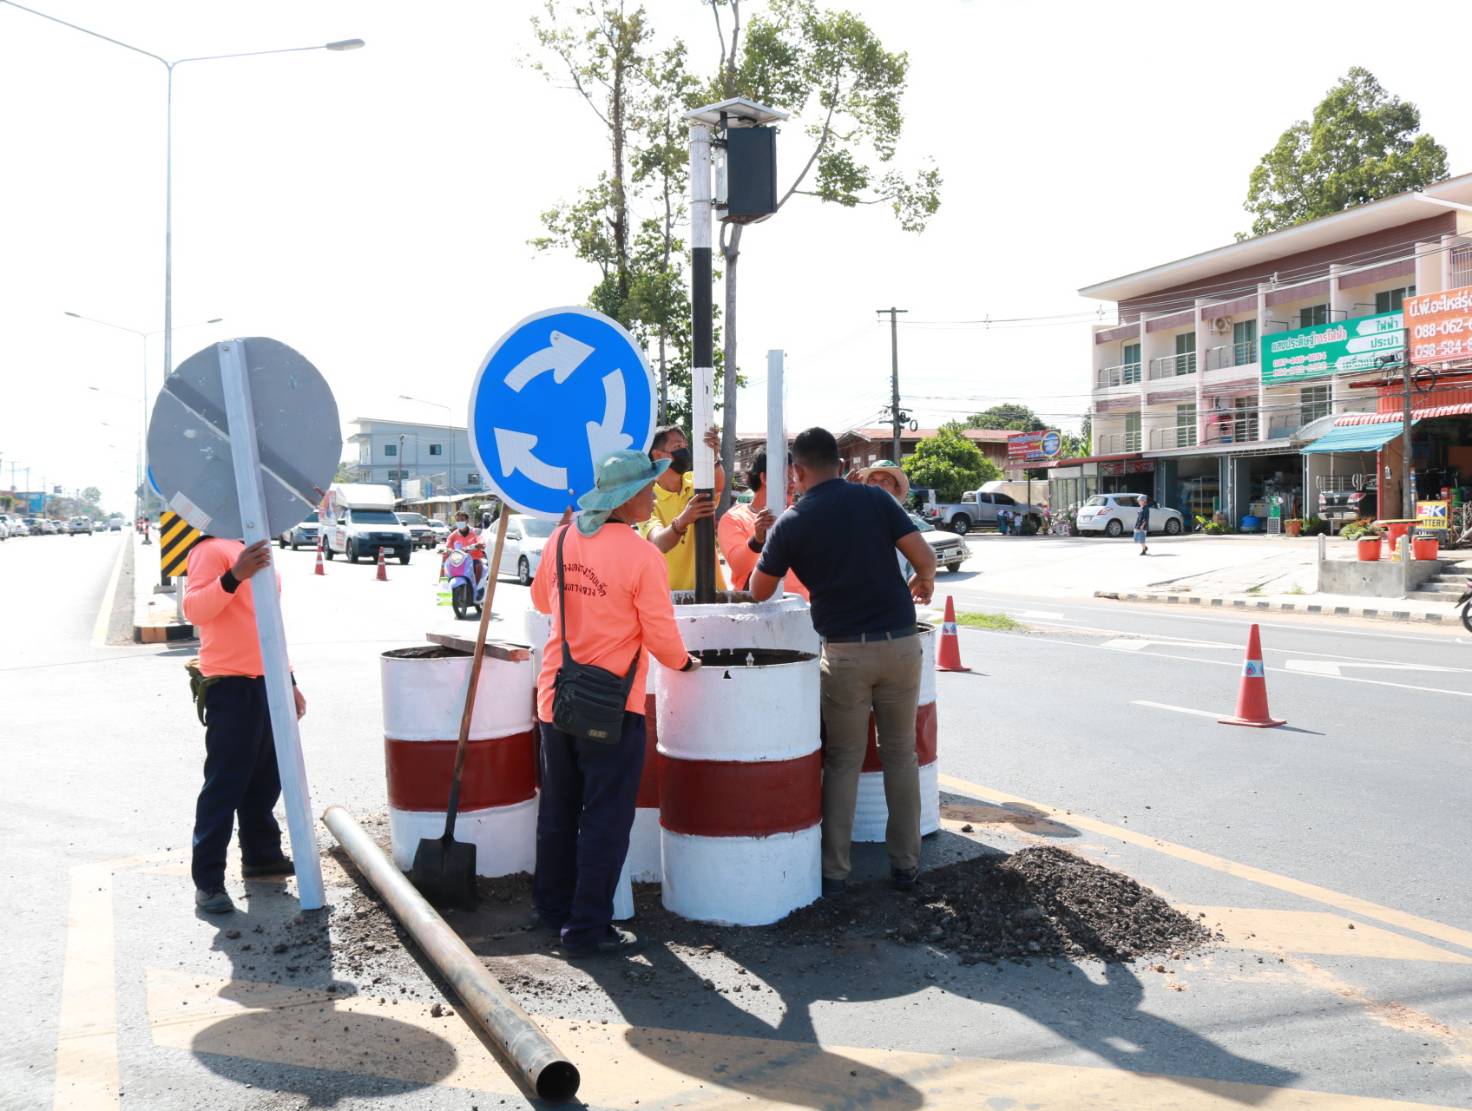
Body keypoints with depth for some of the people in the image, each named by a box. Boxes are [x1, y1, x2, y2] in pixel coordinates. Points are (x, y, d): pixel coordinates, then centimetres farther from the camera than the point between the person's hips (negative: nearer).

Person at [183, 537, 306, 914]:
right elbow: (194, 608, -23)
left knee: (265, 778, 16)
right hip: (231, 685, -9)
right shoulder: (211, 550, -8)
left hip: (267, 682, 9)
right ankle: (207, 880, 2)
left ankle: (261, 855, 30)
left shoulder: (255, 551, 19)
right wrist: (234, 576, -37)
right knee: (224, 783, -5)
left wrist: (288, 679, 23)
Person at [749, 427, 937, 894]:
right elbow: (924, 556, -3)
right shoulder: (875, 499, 2)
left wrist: (770, 544, 23)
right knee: (900, 754, 14)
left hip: (846, 650, -2)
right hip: (900, 641, 2)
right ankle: (906, 864, 19)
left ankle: (833, 869, 13)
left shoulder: (791, 522, -2)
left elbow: (758, 592, 6)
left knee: (843, 760, 10)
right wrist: (924, 582, 19)